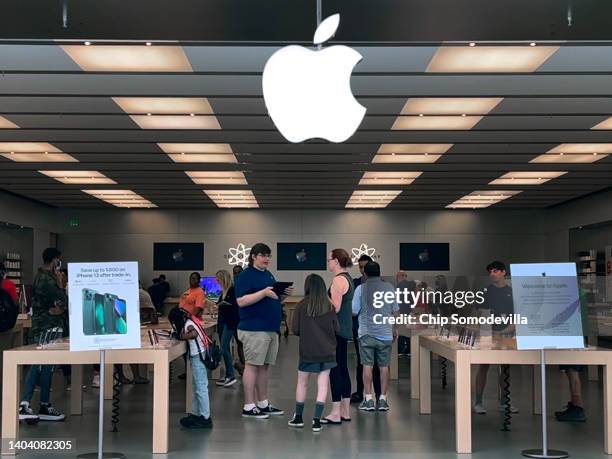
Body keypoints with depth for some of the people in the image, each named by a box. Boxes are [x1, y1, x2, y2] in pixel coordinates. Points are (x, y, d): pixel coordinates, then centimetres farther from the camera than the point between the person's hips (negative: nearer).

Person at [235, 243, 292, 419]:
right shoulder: (246, 275, -8)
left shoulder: (269, 275, 18)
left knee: (264, 366, 13)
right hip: (254, 329, -8)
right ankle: (248, 406, 0)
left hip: (271, 328, 8)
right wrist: (263, 292, -23)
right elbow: (241, 301, -17)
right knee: (252, 365, -5)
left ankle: (263, 403, 20)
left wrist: (284, 293, 6)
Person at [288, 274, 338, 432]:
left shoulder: (301, 306, -10)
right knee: (322, 384, 5)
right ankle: (316, 421, 2)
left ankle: (298, 417, 25)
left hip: (307, 351, -1)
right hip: (327, 352, 1)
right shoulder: (330, 307, -5)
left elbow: (294, 330, -7)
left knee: (302, 383, 15)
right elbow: (337, 329, 1)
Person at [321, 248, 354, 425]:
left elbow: (335, 307, -21)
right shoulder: (347, 278, 16)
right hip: (344, 329, 10)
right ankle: (345, 411, 17)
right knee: (342, 369, 12)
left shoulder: (339, 280, -15)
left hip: (337, 330, -10)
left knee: (335, 370, -7)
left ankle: (336, 413, -4)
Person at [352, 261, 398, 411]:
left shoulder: (361, 289, -5)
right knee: (384, 367, 8)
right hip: (385, 333, 2)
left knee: (367, 366, 4)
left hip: (366, 333, -2)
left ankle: (368, 400, 4)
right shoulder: (389, 288, 2)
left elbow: (354, 311, -4)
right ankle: (383, 400, 9)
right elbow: (395, 311, 6)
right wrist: (394, 330, 19)